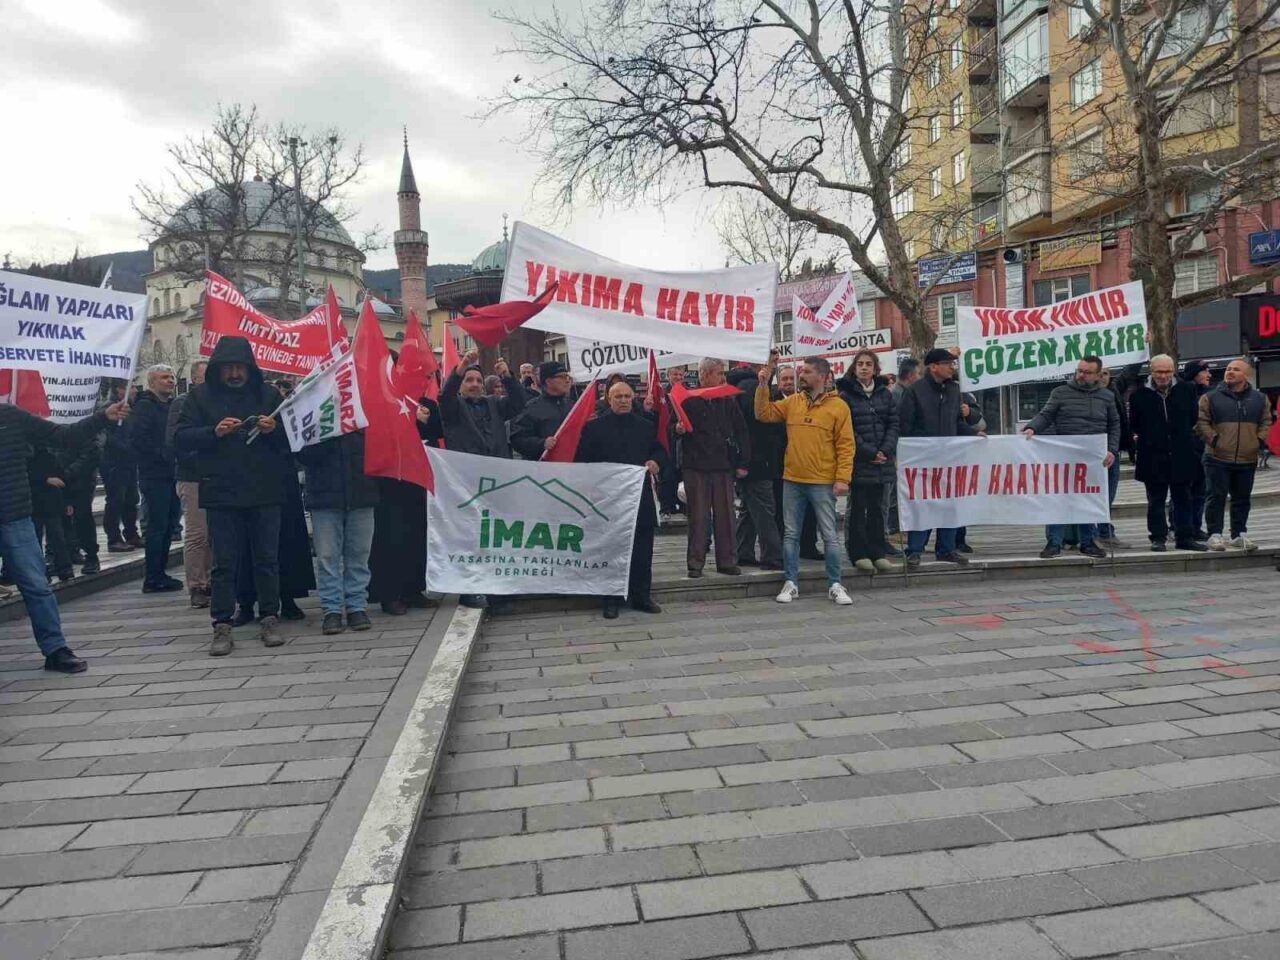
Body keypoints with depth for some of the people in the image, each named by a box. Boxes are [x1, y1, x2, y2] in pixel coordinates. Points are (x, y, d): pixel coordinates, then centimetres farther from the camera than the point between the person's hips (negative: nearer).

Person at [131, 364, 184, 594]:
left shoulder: (173, 405, 17)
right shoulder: (144, 405, -7)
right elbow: (137, 437, -18)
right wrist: (163, 454, -17)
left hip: (172, 474, 8)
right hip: (154, 475, -8)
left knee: (169, 524, 10)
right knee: (157, 525, -5)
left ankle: (158, 573, 19)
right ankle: (153, 578, 1)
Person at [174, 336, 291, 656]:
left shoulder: (268, 394, 8)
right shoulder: (201, 396, 6)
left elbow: (290, 437, 10)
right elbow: (180, 438, 0)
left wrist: (273, 430, -12)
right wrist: (214, 431, -17)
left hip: (264, 493, 1)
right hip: (221, 494, 0)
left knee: (267, 559, 6)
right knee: (224, 563, 3)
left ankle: (270, 619, 17)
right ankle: (222, 626, 10)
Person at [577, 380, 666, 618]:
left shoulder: (647, 426, 12)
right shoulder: (594, 426, 2)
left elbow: (661, 450, 17)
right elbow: (583, 460, -1)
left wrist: (655, 461, -5)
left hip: (641, 496, 3)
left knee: (642, 549, 6)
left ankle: (641, 596, 17)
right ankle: (611, 600, 12)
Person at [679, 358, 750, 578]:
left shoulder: (728, 401, 10)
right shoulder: (688, 401, 0)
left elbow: (741, 433, 11)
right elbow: (674, 428, 3)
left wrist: (743, 463, 6)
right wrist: (678, 430, -21)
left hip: (724, 467, 3)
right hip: (696, 467, -3)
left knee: (725, 516, 5)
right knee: (698, 517, 2)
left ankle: (727, 561, 15)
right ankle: (695, 563, 10)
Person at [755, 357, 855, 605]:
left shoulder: (838, 406, -4)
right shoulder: (792, 402, 9)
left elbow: (845, 445, -7)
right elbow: (765, 414, 9)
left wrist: (842, 478, -13)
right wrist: (763, 386, -1)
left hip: (822, 483, -4)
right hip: (792, 481, 4)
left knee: (830, 535, 4)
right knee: (791, 534, 9)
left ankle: (835, 585, 14)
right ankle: (790, 583, 19)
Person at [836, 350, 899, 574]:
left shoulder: (885, 394, 10)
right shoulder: (846, 394, -5)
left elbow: (893, 423, 7)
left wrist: (885, 450, -8)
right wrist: (869, 453, -13)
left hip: (881, 460, 5)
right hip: (858, 461, -5)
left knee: (877, 508, 9)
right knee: (857, 508, 1)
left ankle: (877, 553, 16)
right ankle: (858, 553, 7)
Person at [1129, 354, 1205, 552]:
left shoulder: (1186, 390, 1)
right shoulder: (1140, 394, -6)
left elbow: (1193, 418, 13)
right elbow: (1134, 424, 4)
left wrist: (1183, 436, 12)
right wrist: (1148, 438, 4)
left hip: (1181, 455, 2)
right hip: (1153, 456, -2)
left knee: (1183, 499, 10)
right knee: (1156, 501, 6)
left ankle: (1184, 537, 18)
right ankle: (1158, 538, 13)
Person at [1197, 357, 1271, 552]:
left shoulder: (1260, 399, 9)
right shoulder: (1210, 397, 0)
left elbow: (1266, 422, 15)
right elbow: (1201, 422, -1)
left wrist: (1259, 440, 1)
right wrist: (1213, 439, -11)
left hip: (1247, 460, 3)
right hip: (1218, 459, -3)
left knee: (1242, 499, 9)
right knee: (1217, 496, -2)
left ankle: (1239, 534, 18)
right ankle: (1215, 534, 5)